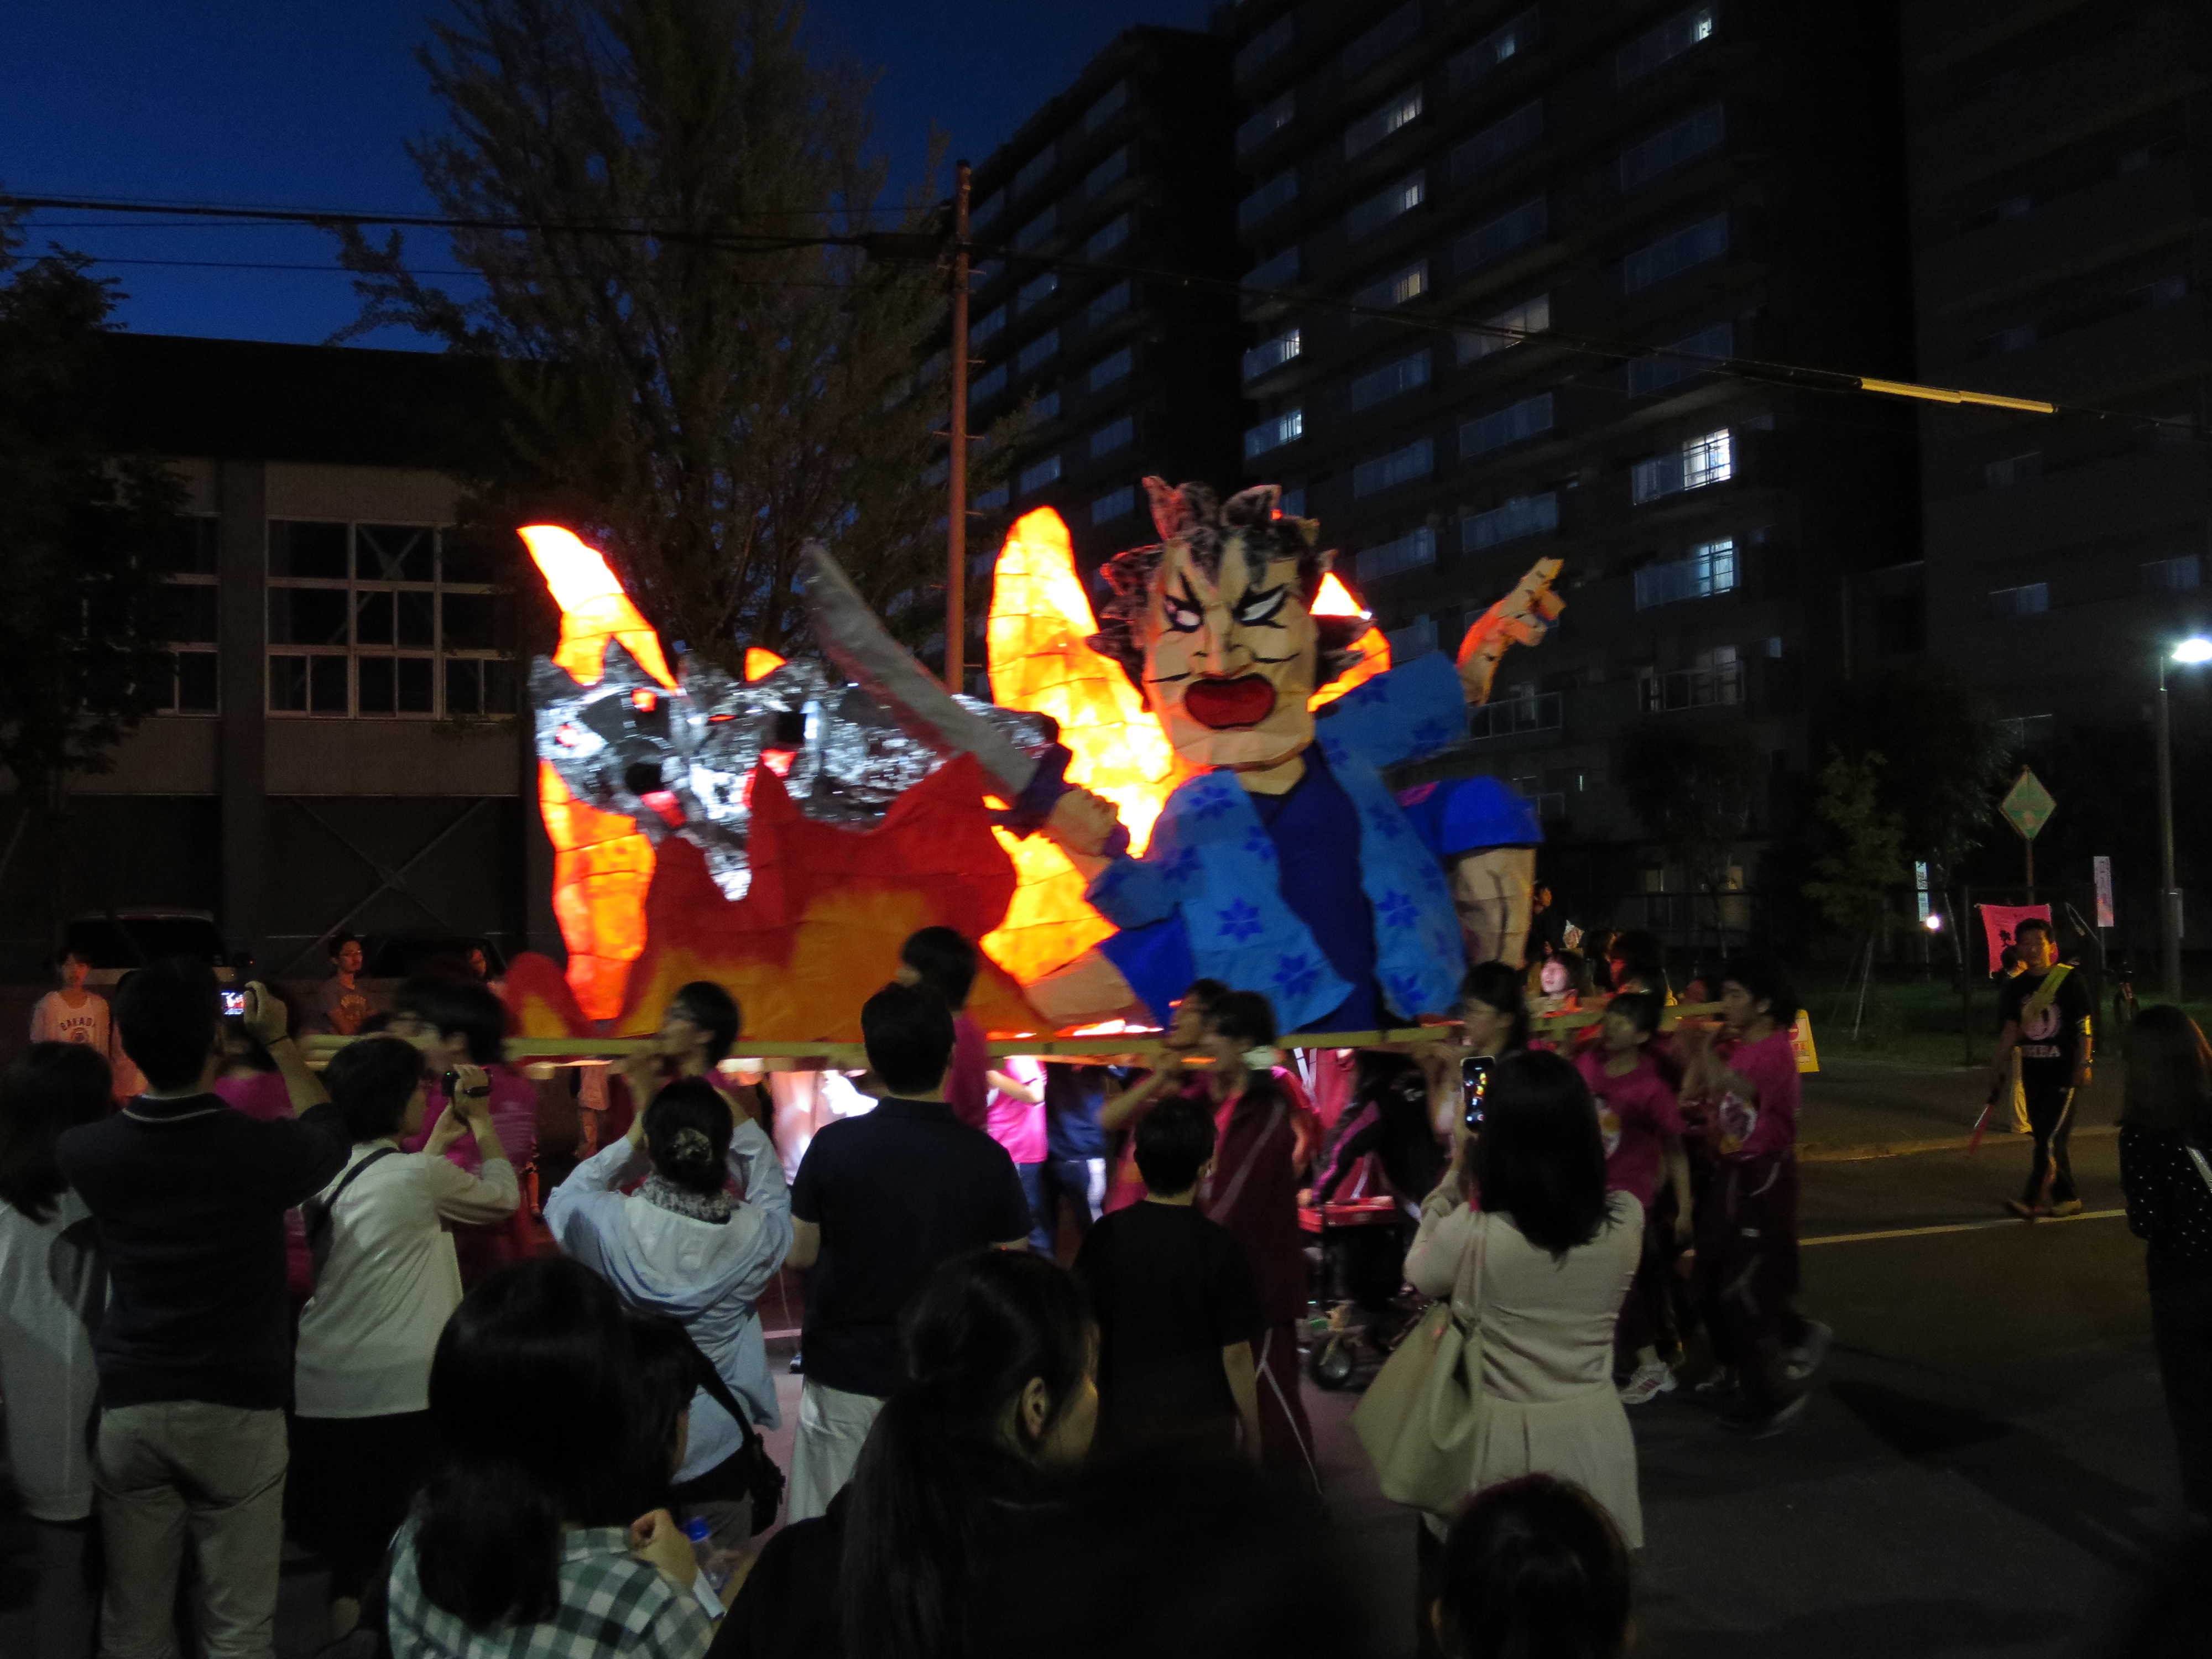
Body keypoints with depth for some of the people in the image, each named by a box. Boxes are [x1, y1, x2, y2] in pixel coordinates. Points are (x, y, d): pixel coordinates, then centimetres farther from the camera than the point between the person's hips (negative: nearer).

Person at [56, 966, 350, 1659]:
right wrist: (279, 1041, 17)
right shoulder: (262, 1151, -15)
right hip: (238, 1408, -3)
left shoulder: (84, 1152, -7)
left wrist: (157, 1037, 19)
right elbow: (330, 1133, 10)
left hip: (128, 1406, 3)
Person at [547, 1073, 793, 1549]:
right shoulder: (752, 1233, -18)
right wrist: (741, 1125, 4)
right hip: (716, 1451, 0)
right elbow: (775, 1198, 8)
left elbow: (562, 1200, 4)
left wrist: (627, 1144, 5)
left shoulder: (610, 1222, -20)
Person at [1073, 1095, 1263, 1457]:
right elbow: (1235, 1352, -11)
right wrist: (1252, 1433, 1)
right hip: (1203, 1421, -2)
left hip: (1124, 1417, 3)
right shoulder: (1217, 1246, -16)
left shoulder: (1108, 1235, -8)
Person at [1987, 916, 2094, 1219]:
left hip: (2063, 1072, -6)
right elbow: (2010, 1030, 12)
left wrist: (2083, 1065, -12)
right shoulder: (2015, 987, 8)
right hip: (2033, 1072, 6)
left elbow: (2083, 1027, -6)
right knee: (2047, 1138, 10)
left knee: (2050, 1137, -12)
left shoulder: (2069, 980, -6)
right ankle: (2067, 1198, 21)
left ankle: (2034, 1200, -17)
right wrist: (1998, 1067, 8)